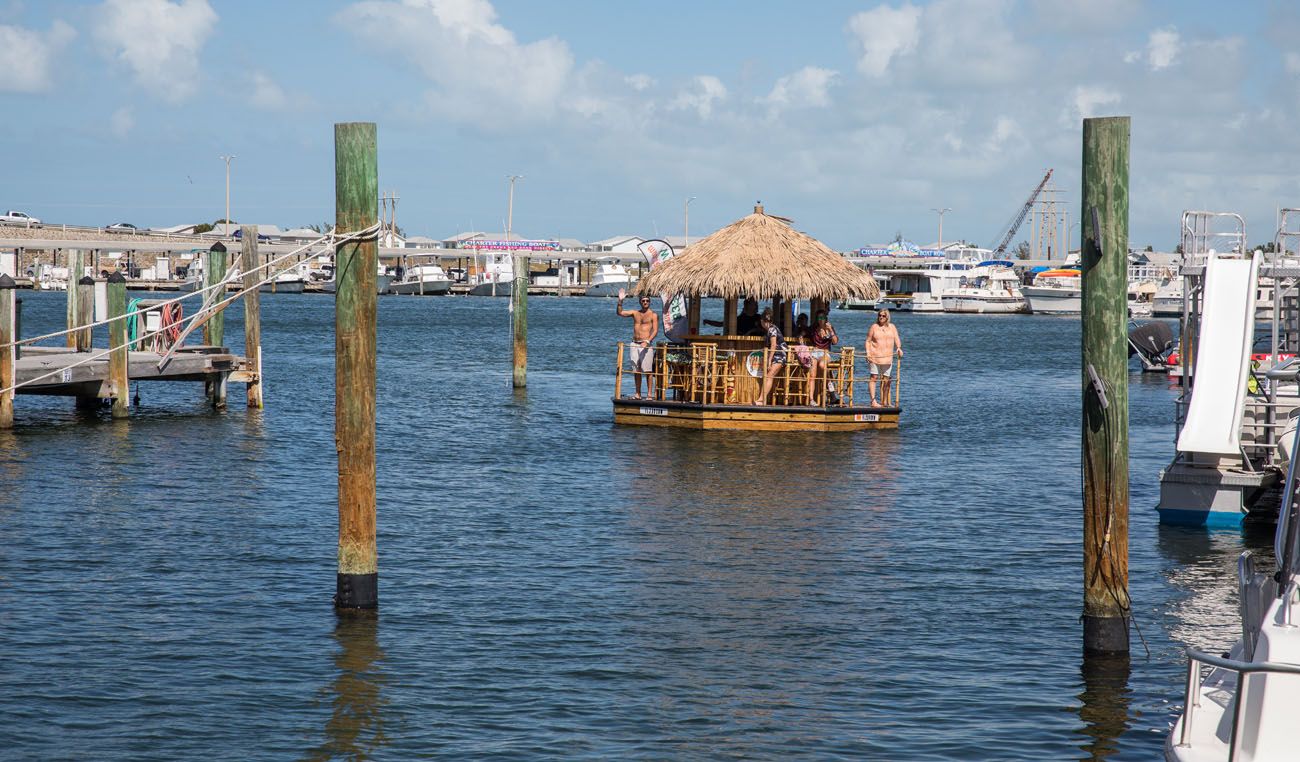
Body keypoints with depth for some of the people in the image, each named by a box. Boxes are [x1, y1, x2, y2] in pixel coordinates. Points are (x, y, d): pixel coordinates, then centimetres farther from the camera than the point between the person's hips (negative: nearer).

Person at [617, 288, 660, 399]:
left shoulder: (653, 315, 1)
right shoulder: (635, 313, 14)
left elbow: (655, 331, -7)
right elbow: (620, 312, 10)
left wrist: (647, 341, -20)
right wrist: (620, 300, -4)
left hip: (646, 345, -5)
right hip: (635, 344, 5)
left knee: (648, 371, -9)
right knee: (636, 371, 6)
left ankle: (649, 394, -9)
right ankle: (638, 394, 12)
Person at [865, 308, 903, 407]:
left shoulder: (892, 327, 11)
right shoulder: (874, 327, 3)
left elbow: (896, 339, 6)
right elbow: (868, 341, 1)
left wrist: (898, 347, -14)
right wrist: (868, 353, -11)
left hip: (887, 357, 4)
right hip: (875, 356, -3)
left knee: (886, 379, 7)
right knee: (874, 377, -8)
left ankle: (884, 401, 15)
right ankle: (873, 401, -11)